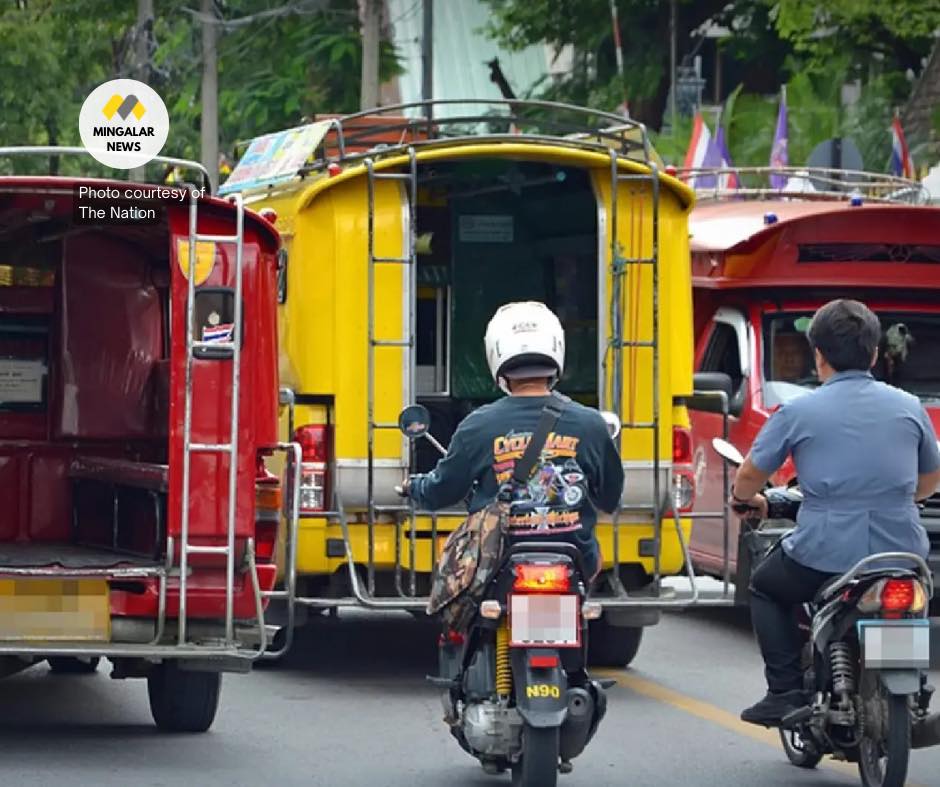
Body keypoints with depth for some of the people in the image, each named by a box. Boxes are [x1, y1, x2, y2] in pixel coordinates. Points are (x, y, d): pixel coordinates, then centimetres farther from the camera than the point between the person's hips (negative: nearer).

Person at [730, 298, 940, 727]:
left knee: (766, 588, 25)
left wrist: (746, 499, 29)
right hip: (902, 555, 3)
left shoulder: (798, 413, -4)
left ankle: (785, 692, 11)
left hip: (825, 556, -3)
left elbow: (749, 476, 5)